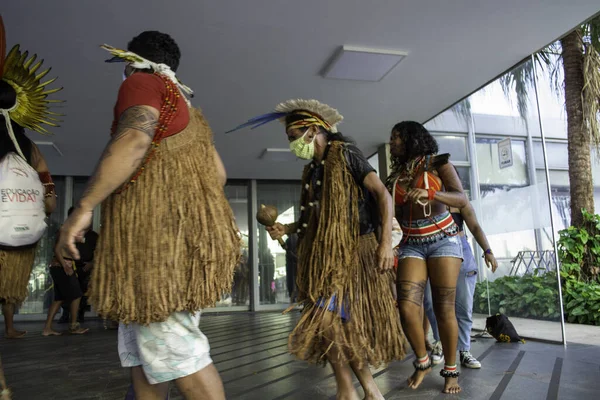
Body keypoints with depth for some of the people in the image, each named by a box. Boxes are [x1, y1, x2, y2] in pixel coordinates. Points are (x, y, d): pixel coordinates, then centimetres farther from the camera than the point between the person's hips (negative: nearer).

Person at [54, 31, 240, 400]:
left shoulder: (143, 83, 2)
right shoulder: (189, 111, 27)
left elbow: (135, 139, -17)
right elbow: (218, 173, 23)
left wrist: (83, 207, -18)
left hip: (156, 226, -9)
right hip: (182, 227, 9)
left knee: (173, 349, -9)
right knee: (141, 344, 12)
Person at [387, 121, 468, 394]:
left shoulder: (437, 162, 0)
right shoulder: (395, 175, 11)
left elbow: (462, 199, -11)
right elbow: (392, 214, 17)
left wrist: (430, 195, -26)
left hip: (443, 240, -3)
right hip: (411, 245, 3)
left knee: (444, 308, -4)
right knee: (406, 307, -12)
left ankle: (451, 371, 14)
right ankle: (422, 362, 11)